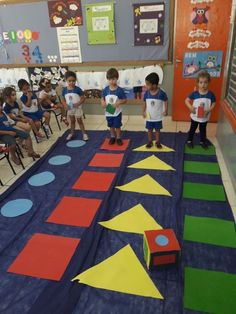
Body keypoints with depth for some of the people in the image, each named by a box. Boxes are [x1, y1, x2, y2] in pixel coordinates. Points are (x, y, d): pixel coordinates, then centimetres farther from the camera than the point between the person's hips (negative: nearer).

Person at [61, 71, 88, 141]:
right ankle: (72, 133, 32)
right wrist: (65, 105, -15)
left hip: (77, 108, -3)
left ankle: (84, 134, 16)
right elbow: (62, 99, 2)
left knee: (80, 121, 6)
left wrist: (78, 103, -26)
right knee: (72, 121, 19)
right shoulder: (64, 90, -6)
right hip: (70, 109, 4)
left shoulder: (78, 89, -16)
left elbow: (83, 98, -13)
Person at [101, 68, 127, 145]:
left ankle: (118, 138, 27)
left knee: (117, 126, 9)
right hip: (108, 112, 3)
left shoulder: (120, 90, -14)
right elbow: (102, 98, 5)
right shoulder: (105, 90, -6)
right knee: (111, 126, 18)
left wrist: (119, 102, -25)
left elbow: (125, 100, -8)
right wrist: (103, 103, -16)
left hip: (117, 112, -3)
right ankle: (113, 137, 36)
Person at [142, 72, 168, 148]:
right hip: (149, 117, 2)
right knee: (149, 129, 14)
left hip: (158, 117, -2)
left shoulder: (161, 93, -18)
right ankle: (150, 141, 31)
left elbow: (166, 101, -4)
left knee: (157, 129, 13)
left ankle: (158, 142, 29)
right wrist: (143, 112, -3)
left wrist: (165, 111, -11)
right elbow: (145, 103, 2)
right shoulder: (146, 93, -10)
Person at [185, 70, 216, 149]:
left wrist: (209, 110, -20)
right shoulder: (194, 93, -17)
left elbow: (213, 103, -3)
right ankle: (189, 141, 37)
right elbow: (186, 100, -9)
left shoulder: (210, 94, -13)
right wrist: (190, 107, -26)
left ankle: (202, 141, 40)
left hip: (205, 117, 1)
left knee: (203, 130, 20)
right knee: (192, 129, 18)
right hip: (195, 116, -1)